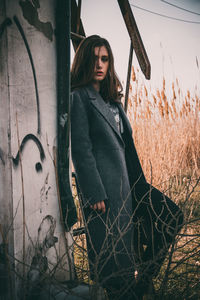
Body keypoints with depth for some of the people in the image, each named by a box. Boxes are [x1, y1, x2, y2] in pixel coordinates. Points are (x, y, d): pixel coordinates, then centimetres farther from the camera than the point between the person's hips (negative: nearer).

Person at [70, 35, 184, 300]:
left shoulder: (111, 98, 17)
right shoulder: (79, 97, -8)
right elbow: (81, 150, -15)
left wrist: (138, 183, 14)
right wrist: (95, 194, -19)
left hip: (127, 183, 9)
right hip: (104, 186, -9)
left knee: (170, 217, 9)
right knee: (114, 251, -2)